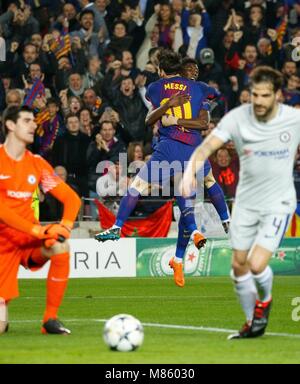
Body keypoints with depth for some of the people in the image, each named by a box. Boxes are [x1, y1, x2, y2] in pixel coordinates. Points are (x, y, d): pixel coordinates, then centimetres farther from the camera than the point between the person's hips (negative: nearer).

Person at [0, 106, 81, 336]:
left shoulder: (37, 163, 5)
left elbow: (72, 198, 3)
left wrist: (65, 226, -18)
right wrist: (36, 229, -27)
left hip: (30, 239, 4)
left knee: (61, 247, -33)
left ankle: (51, 319, -17)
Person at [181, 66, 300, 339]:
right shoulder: (238, 118, -12)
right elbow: (208, 146, -22)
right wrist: (191, 171, -38)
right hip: (246, 201, 3)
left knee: (257, 265, -16)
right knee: (239, 266, 9)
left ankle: (265, 300, 18)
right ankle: (253, 323, 29)